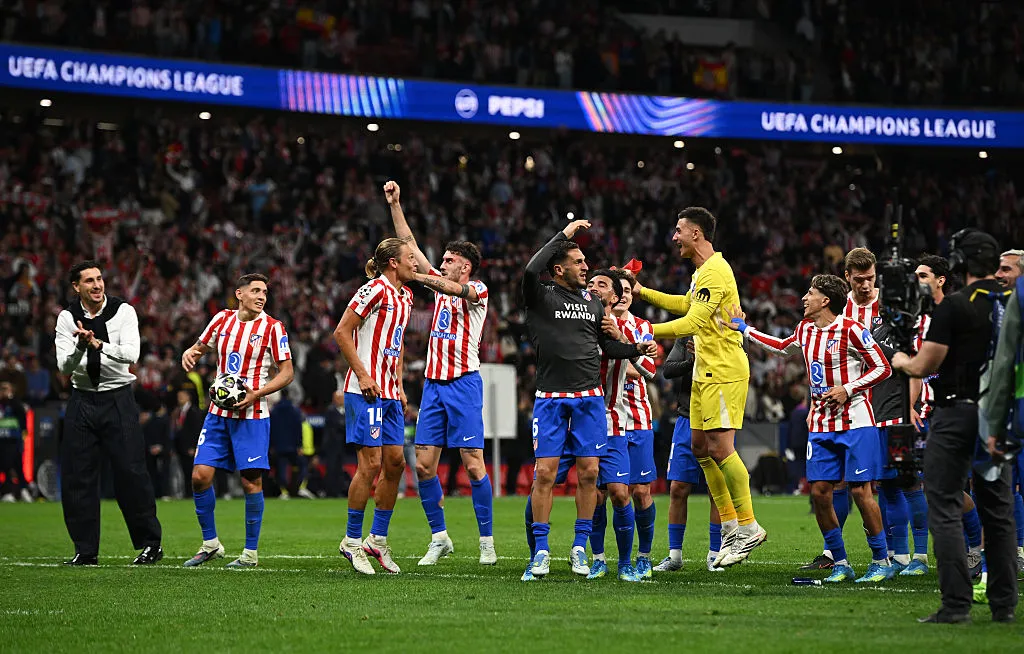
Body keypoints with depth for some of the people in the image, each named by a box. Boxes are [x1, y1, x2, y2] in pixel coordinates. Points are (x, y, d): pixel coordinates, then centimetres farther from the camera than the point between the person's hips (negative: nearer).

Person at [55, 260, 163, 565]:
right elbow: (64, 366, -8)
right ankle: (85, 550, 10)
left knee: (131, 473, -5)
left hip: (118, 400, -3)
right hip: (82, 400, 3)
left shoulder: (124, 311, -7)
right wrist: (80, 346, -27)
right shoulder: (68, 318, -1)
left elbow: (130, 354, -20)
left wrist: (97, 343, -33)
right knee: (76, 477, 1)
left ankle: (150, 544, 7)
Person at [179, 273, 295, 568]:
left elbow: (287, 372, -3)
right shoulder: (222, 319, 7)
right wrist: (190, 354, -1)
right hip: (218, 412, 4)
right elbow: (201, 347, 23)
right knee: (200, 476, -2)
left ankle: (251, 552, 5)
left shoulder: (273, 327, -4)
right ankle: (210, 543, 15)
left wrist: (256, 394, -16)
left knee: (251, 481, -5)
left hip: (252, 414, -4)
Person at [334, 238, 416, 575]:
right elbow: (342, 332, -13)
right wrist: (363, 376, -17)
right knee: (370, 463, -9)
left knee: (395, 462, 7)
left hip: (390, 393, 9)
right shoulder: (374, 290, -12)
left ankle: (377, 540, 16)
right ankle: (352, 541, 1)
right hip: (366, 392, -9)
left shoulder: (404, 296, 15)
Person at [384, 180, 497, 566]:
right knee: (424, 464, 0)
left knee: (473, 464, -9)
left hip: (464, 383, -6)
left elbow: (452, 287, -23)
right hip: (434, 383, 6)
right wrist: (394, 204, 13)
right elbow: (409, 244, 17)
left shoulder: (477, 290, 0)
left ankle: (487, 541, -3)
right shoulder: (441, 285, 17)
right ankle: (439, 537, 9)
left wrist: (410, 274, -30)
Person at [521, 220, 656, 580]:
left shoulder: (593, 302, 14)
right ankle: (540, 552, 1)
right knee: (545, 473, -7)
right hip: (551, 398, -4)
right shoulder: (541, 297, -1)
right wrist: (563, 235, -17)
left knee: (589, 473, 0)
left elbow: (608, 345, 20)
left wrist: (636, 349, 2)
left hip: (589, 398, 4)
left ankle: (579, 549, 9)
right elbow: (530, 271, -23)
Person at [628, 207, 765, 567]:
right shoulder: (702, 272, 16)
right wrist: (643, 292, 33)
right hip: (705, 372, 10)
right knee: (701, 446, 8)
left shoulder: (715, 272, -17)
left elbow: (692, 322, -23)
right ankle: (730, 525, 12)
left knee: (720, 446, -12)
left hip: (725, 372, -10)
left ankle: (748, 527, -5)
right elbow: (687, 305, 35)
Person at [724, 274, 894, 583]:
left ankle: (882, 562, 2)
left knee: (860, 490, -9)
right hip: (821, 426, 7)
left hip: (855, 422, -7)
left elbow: (882, 368, -8)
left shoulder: (851, 330, -10)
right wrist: (743, 329, 34)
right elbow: (783, 347, 33)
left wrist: (847, 389, -17)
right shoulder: (805, 329, 11)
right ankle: (840, 564, 10)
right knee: (819, 491, -1)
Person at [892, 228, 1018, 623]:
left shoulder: (956, 306, -14)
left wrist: (902, 362, 9)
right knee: (998, 510, 12)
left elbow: (924, 366, -11)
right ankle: (1004, 605, 13)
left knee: (945, 509, -3)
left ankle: (956, 604, -10)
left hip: (957, 413, -6)